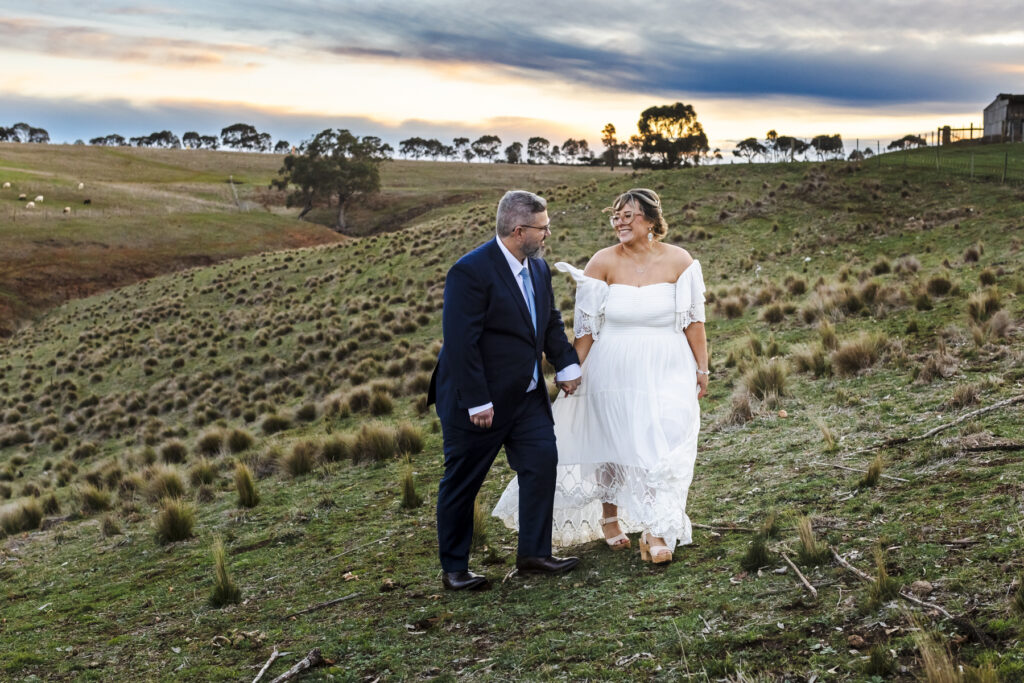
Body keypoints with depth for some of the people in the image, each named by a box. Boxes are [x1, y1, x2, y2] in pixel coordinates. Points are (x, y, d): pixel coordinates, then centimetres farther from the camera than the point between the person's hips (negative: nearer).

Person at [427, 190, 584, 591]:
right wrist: (477, 403, -23)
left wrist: (567, 365, 0)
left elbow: (551, 323, 15)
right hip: (476, 402, -7)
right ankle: (454, 569, 17)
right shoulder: (470, 272, -20)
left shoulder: (538, 268, 6)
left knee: (542, 462, 0)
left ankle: (533, 554, 13)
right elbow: (460, 343, -23)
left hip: (526, 396, 7)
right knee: (462, 483, 5)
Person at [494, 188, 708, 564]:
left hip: (666, 372, 0)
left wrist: (702, 368, 2)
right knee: (613, 439, 10)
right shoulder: (604, 261, -5)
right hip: (613, 370, 0)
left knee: (663, 445, -6)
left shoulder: (680, 261, -4)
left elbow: (694, 320, 1)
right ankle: (609, 517, 31)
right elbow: (586, 324, -2)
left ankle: (656, 533, -2)